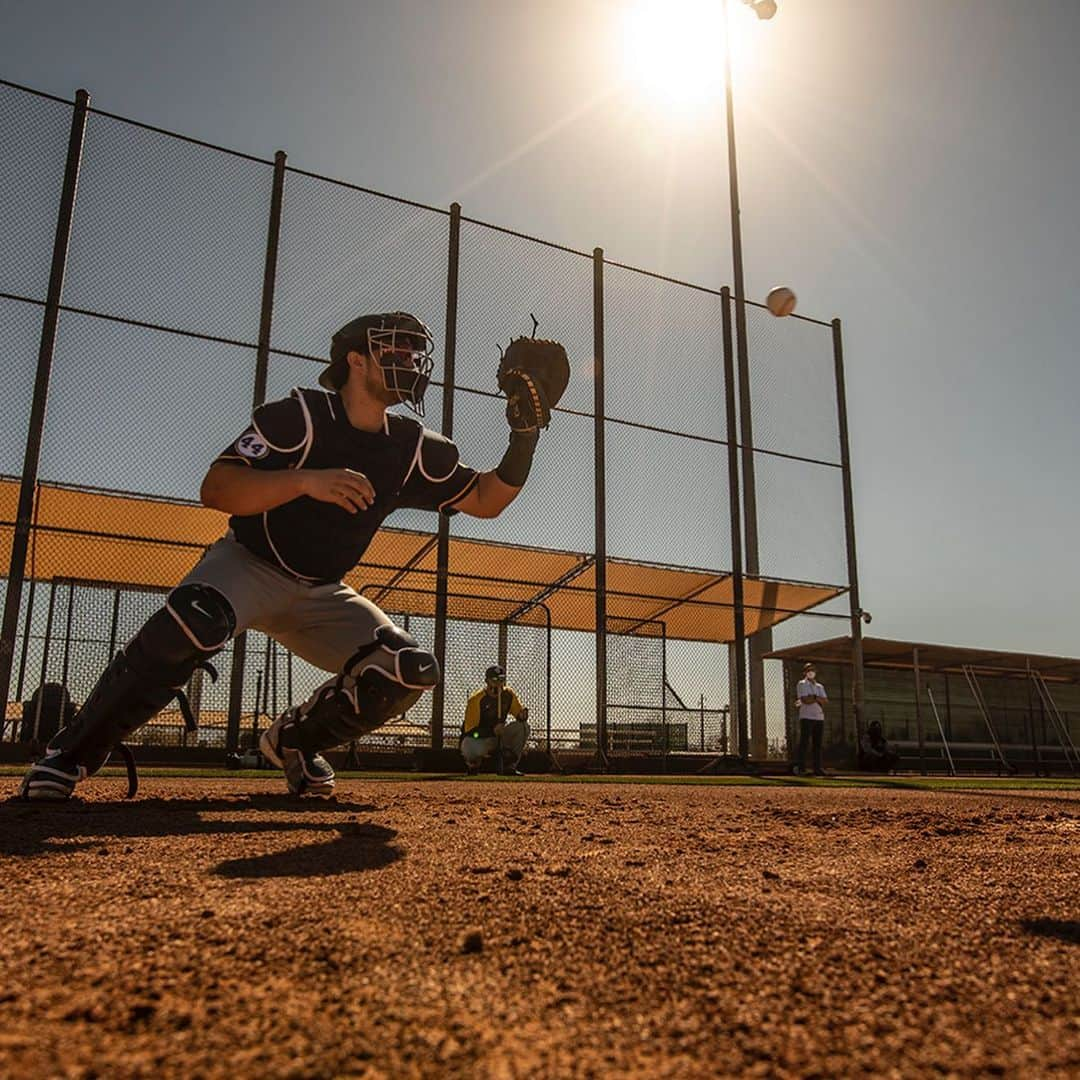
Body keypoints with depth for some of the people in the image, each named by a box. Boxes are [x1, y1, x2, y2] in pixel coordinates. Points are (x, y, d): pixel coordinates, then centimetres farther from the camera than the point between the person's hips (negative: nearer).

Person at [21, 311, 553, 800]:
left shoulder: (413, 448, -1)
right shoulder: (300, 415, -16)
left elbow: (485, 500, 3)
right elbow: (215, 489, -24)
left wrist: (525, 437, -10)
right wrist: (307, 481, -38)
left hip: (320, 594, 5)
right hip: (249, 565, -5)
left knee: (412, 669, -12)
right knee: (194, 620, -37)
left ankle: (294, 739, 10)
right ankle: (69, 753, -18)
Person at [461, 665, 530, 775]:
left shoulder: (508, 694, -6)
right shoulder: (476, 699, -22)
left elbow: (519, 713, 0)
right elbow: (470, 730, -25)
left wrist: (522, 715, -26)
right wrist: (492, 731, -37)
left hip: (498, 735, 5)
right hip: (477, 737, -5)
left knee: (523, 726, -17)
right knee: (472, 750, -41)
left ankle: (509, 765, -7)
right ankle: (473, 764, 1)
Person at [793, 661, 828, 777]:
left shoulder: (820, 686, 20)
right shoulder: (802, 684, 3)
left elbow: (825, 700, 4)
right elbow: (805, 700, -12)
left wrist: (813, 698, -9)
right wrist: (818, 699, -2)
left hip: (820, 717, 6)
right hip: (807, 717, -6)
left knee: (818, 744, 4)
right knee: (804, 742, -10)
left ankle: (818, 768, 5)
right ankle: (800, 767, -11)